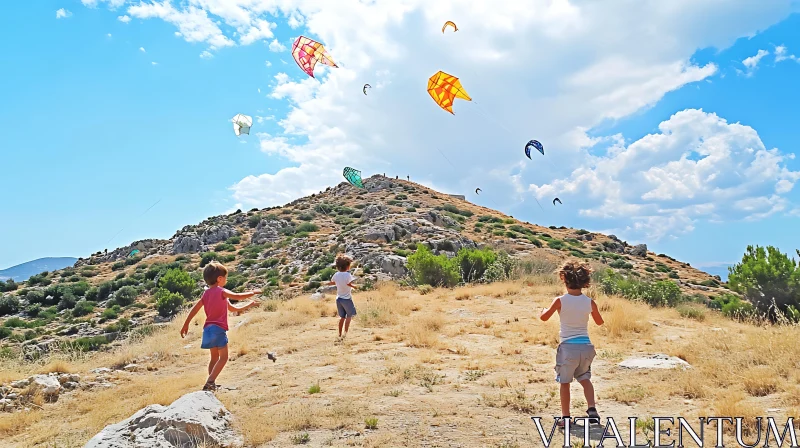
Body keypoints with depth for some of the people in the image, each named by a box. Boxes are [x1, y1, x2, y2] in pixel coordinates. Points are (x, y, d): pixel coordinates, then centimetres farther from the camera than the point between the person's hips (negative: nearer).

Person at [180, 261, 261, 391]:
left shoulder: (206, 293, 13)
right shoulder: (221, 291, -8)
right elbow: (239, 296, -15)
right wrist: (253, 292, 0)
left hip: (208, 328, 8)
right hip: (218, 328, -8)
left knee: (215, 357, 17)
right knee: (223, 357, -5)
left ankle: (211, 384, 17)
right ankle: (210, 382, -16)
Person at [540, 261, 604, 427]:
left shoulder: (560, 301, -9)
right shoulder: (590, 302, -2)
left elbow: (544, 317, 2)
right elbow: (599, 322, 14)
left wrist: (543, 310, 23)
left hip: (568, 347, -3)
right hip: (585, 346, 3)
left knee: (565, 382, 10)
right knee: (585, 378, 22)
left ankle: (565, 417, 11)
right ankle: (592, 409, 7)